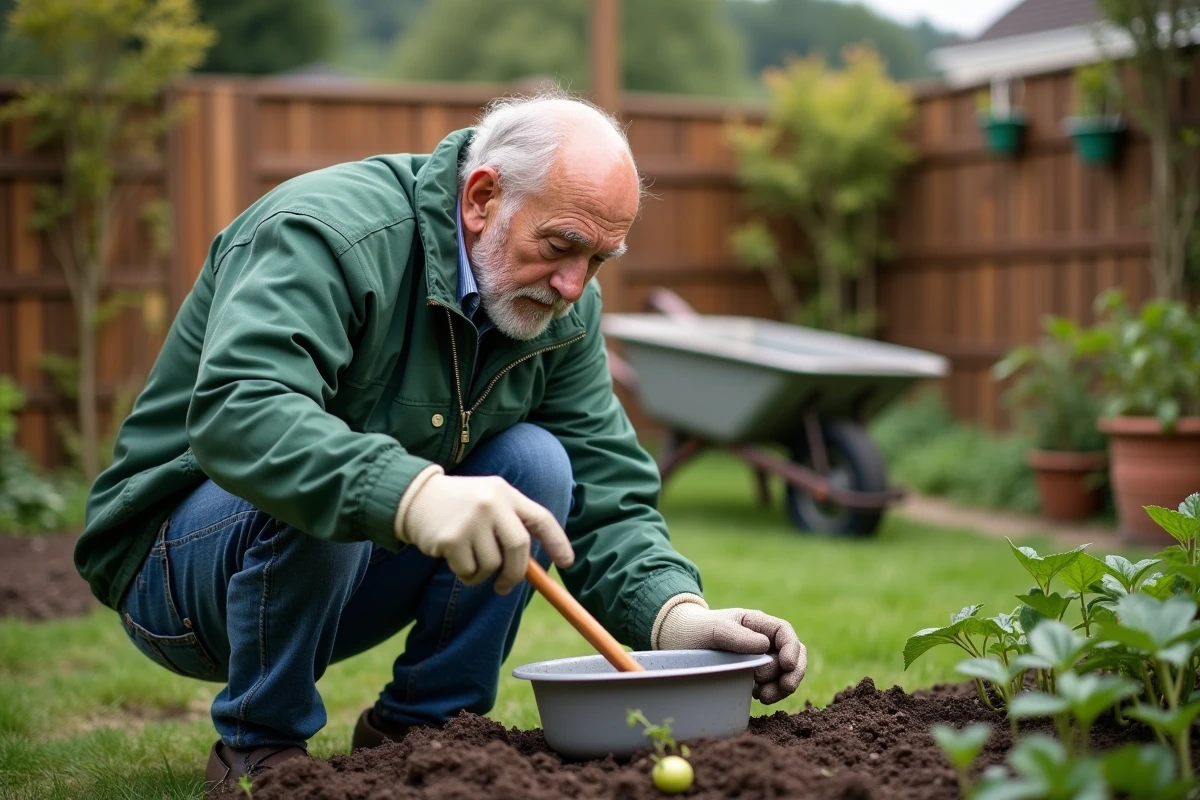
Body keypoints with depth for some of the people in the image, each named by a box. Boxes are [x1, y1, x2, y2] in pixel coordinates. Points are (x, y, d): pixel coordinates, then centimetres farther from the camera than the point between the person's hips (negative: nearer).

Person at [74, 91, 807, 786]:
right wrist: (410, 494, -58)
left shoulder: (566, 314, -4)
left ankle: (419, 728, -2)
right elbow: (236, 412, -43)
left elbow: (607, 500, -7)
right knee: (308, 495, -36)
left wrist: (676, 614, -26)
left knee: (534, 465, -15)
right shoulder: (327, 231, -27)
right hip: (175, 562, -5)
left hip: (351, 570, 6)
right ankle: (259, 744, -11)